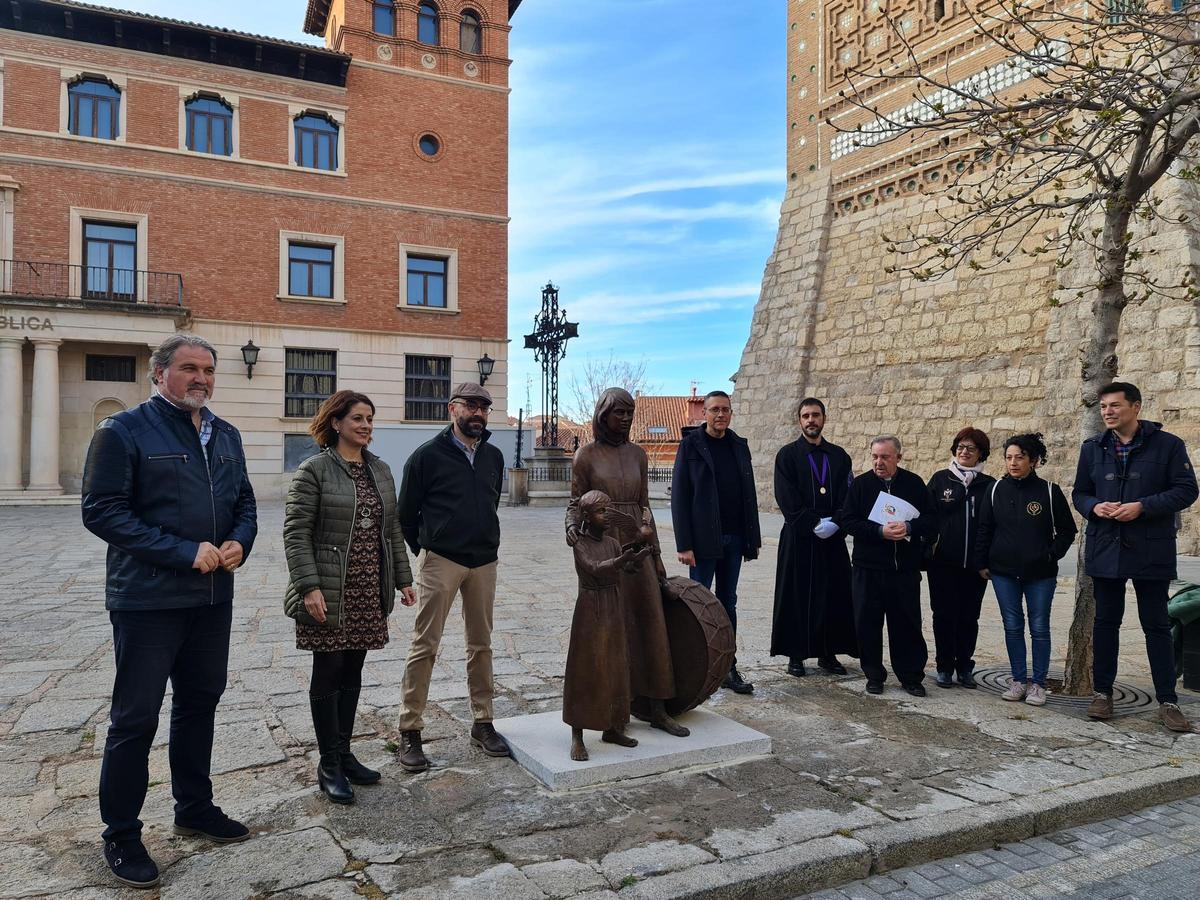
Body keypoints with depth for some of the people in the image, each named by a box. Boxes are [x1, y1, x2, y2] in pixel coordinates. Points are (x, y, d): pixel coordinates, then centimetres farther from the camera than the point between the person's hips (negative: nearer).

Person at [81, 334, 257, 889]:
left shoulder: (226, 436, 11)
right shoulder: (123, 431, -9)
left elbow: (244, 502, 16)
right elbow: (102, 511, -15)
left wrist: (239, 542, -6)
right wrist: (185, 552, -20)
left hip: (213, 598, 7)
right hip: (147, 600, -6)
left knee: (199, 704, 17)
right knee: (135, 718, 3)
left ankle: (194, 809, 34)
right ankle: (121, 837, 20)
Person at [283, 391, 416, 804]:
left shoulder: (380, 470, 11)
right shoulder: (314, 469, -7)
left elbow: (392, 529, 15)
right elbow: (296, 532, -11)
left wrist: (402, 578, 13)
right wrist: (309, 587, -18)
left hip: (369, 592, 6)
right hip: (330, 593, -5)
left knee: (352, 672, 13)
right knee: (328, 672, 4)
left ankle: (345, 754, 26)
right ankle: (329, 765, 16)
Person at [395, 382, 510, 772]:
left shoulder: (494, 457, 9)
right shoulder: (428, 455, -5)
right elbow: (406, 513, 1)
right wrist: (425, 549, 7)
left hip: (484, 562, 5)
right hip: (441, 562, -5)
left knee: (481, 645, 11)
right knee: (425, 646, -2)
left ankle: (483, 724, 22)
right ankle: (410, 732, 7)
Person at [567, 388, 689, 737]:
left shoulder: (637, 454, 11)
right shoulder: (587, 454, -2)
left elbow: (644, 505, 14)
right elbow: (575, 502, -1)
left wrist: (656, 554, 13)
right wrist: (572, 527, -24)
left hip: (637, 546, 4)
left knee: (651, 624, 3)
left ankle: (658, 710, 11)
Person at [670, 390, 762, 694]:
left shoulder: (739, 445, 10)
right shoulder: (691, 445, -4)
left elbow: (749, 495, 11)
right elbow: (679, 496, -8)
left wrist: (753, 538, 6)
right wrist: (684, 544, -13)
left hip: (734, 539, 5)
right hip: (703, 540, -5)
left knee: (728, 603, 11)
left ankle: (727, 667, 18)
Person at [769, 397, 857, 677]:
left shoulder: (839, 456, 10)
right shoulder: (787, 455, 0)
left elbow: (848, 496, 5)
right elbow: (787, 500, -7)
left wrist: (834, 523, -12)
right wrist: (814, 524, -14)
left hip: (833, 539, 3)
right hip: (798, 539, -3)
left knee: (833, 596, 5)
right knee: (796, 596, 1)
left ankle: (827, 653, 16)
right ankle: (796, 654, 10)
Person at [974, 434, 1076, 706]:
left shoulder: (1049, 491, -4)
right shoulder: (996, 491, 2)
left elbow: (1067, 530, 4)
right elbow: (984, 529, 6)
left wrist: (1052, 555, -6)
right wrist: (982, 563, 3)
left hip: (1040, 574, -2)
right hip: (1004, 572, 2)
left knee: (1039, 628, 5)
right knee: (1012, 626, 8)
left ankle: (1038, 684, 16)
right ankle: (1018, 680, 18)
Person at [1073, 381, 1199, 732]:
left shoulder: (1167, 444, -3)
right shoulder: (1093, 448, 8)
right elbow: (1079, 493, 12)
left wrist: (1142, 506, -18)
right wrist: (1094, 507, -10)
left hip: (1151, 552, -3)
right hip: (1105, 550, 3)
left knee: (1156, 625, 5)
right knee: (1105, 621, 10)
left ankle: (1167, 700, 15)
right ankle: (1103, 692, 21)